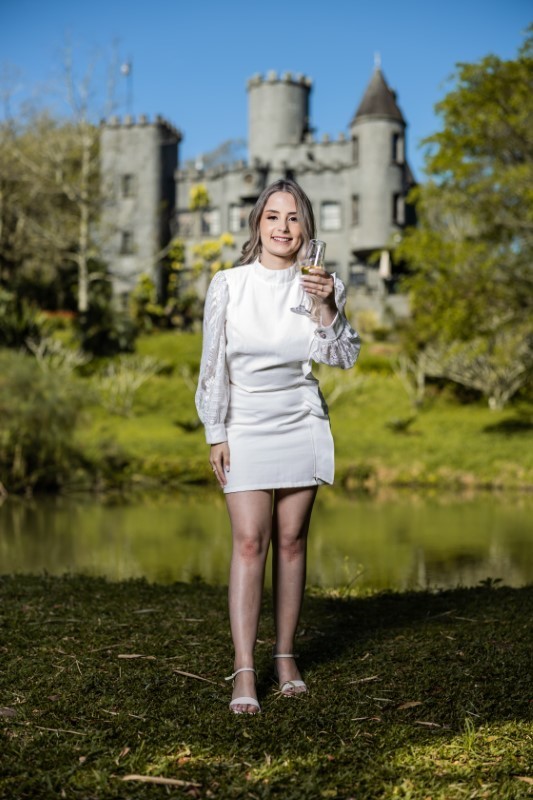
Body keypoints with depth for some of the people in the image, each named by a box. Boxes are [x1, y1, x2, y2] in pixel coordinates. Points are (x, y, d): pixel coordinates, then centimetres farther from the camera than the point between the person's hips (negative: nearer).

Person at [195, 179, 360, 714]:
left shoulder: (320, 284, 3)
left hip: (301, 423, 2)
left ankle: (285, 655, 16)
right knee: (249, 541, -9)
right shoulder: (228, 285, 0)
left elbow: (343, 357, -5)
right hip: (245, 426, -1)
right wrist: (215, 434, -1)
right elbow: (213, 363, 2)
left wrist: (327, 307, -20)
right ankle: (243, 671, -8)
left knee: (291, 540, 5)